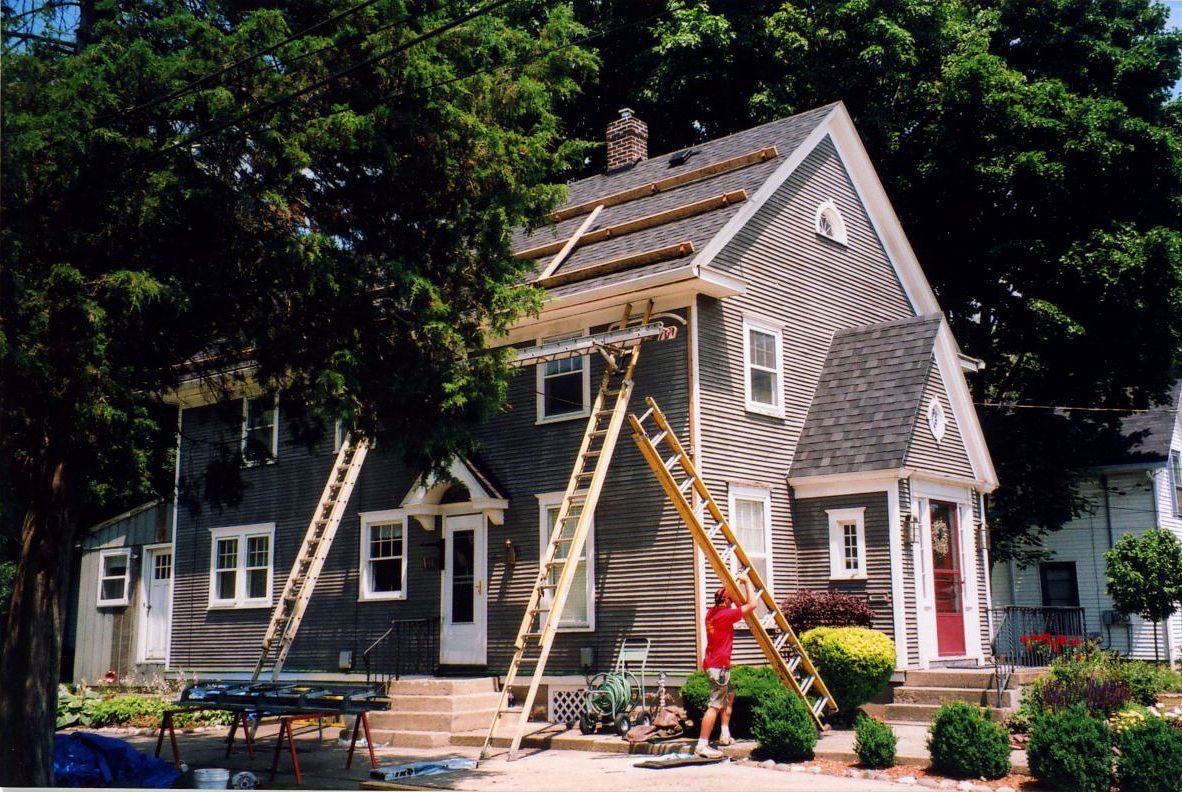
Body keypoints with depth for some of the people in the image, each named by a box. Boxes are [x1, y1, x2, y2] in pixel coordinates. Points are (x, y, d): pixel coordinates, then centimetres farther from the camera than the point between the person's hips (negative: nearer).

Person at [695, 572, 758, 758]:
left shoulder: (712, 613, 8)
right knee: (715, 705, -9)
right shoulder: (725, 615, -17)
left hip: (713, 664, 10)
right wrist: (747, 581, -8)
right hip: (719, 666, -10)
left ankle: (725, 735, 27)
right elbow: (751, 605, -18)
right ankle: (702, 745, -11)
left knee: (729, 695, 26)